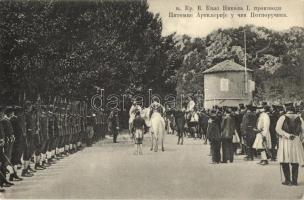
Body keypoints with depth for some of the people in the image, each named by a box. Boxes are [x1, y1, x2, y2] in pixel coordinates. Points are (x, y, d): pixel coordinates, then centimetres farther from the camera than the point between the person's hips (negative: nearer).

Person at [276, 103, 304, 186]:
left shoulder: (283, 117, -6)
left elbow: (277, 129, -13)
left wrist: (287, 135, -9)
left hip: (285, 141, -3)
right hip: (296, 141, 3)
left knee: (285, 161, 4)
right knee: (295, 162, 10)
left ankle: (288, 180, 1)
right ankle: (294, 181, 12)